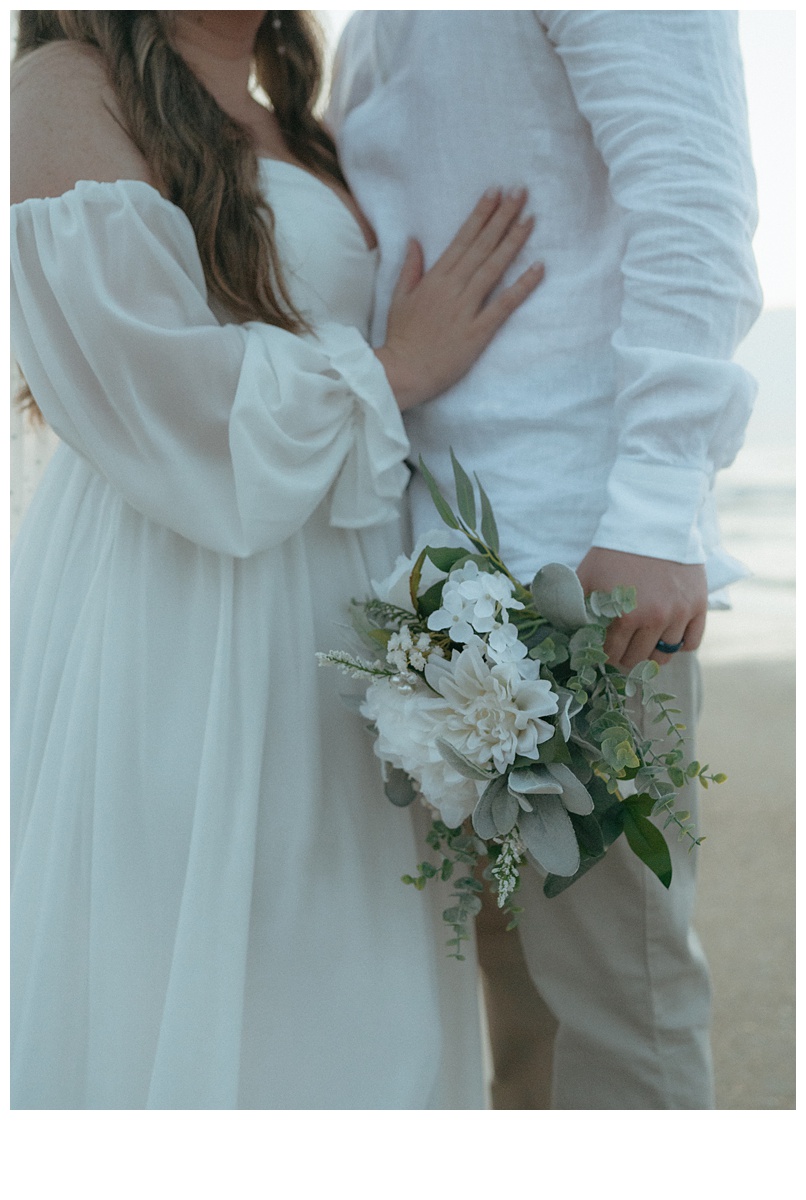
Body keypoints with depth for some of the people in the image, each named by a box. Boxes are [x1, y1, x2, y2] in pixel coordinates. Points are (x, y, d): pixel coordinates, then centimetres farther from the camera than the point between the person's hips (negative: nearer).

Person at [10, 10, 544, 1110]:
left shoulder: (286, 131, 19)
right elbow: (153, 390, -17)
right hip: (175, 631, -8)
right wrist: (397, 370, -6)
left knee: (330, 998, 10)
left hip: (329, 625, 8)